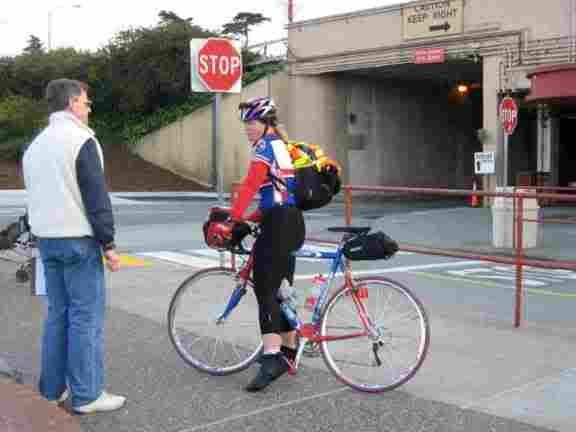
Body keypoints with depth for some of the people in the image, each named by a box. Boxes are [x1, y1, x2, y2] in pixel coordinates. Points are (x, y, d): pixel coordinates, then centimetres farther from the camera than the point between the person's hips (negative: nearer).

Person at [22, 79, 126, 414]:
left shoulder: (35, 145, 15)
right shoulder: (81, 140, -11)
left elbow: (36, 195, 18)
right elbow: (97, 198, -15)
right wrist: (109, 243, -12)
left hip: (46, 239, 8)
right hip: (78, 240, -8)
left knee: (58, 313, 13)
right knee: (86, 317, -4)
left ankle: (53, 389, 17)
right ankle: (86, 395, 0)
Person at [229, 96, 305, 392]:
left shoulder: (265, 146, -8)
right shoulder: (281, 145, 21)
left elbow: (250, 185, -19)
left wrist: (234, 218, -19)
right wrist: (251, 218, 16)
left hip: (278, 225, -10)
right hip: (291, 222, 10)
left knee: (265, 291, -11)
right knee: (280, 290, 15)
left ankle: (271, 360, -16)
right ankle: (288, 353, 24)